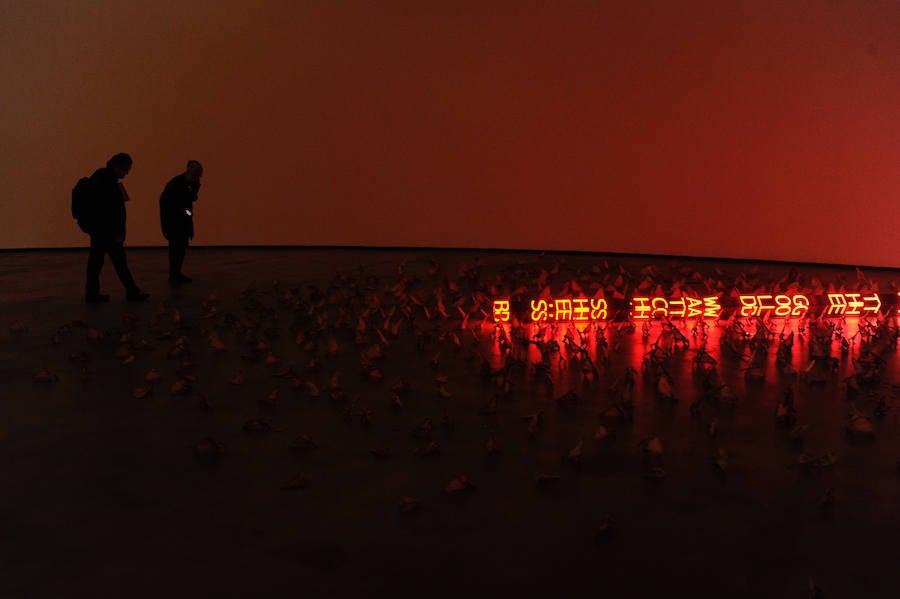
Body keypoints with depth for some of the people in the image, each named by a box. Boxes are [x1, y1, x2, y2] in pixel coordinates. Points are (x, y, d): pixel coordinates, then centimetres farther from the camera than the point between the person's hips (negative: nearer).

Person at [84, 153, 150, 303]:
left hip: (97, 228, 10)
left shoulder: (101, 175, 12)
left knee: (96, 260, 10)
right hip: (106, 230, -10)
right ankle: (132, 292, 6)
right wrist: (117, 233, -18)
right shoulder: (107, 181, -18)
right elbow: (110, 209, -21)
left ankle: (92, 294, 13)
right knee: (119, 259, -2)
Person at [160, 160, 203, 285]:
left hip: (184, 216, 6)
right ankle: (172, 276, -5)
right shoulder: (175, 183, -22)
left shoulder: (195, 183, -3)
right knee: (175, 244, -9)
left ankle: (177, 273, 16)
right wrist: (180, 209, -21)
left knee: (183, 244, 6)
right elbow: (163, 201, -14)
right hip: (171, 217, -6)